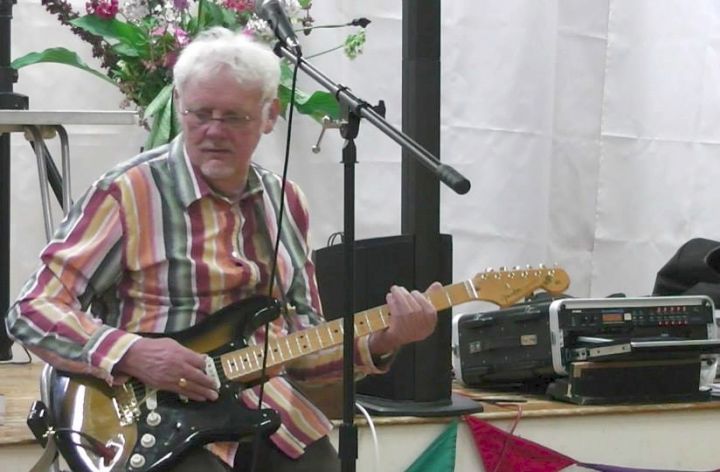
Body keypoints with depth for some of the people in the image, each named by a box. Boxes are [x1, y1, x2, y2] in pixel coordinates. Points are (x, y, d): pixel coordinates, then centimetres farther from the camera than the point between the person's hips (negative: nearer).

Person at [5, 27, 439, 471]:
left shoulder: (285, 202, 10)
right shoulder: (127, 193, -8)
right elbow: (32, 310, -8)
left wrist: (380, 343, -4)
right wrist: (132, 354, -21)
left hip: (269, 408, 6)